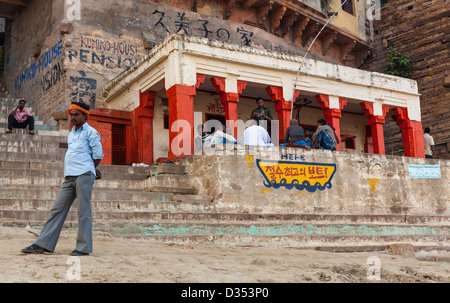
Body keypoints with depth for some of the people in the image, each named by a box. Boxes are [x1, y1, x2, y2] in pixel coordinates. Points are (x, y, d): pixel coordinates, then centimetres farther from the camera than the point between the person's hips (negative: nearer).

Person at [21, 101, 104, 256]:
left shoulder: (90, 132, 2)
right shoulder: (72, 134, 25)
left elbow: (98, 154, -1)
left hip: (84, 175, -7)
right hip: (69, 176, 7)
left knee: (83, 211, -7)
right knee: (58, 209, 4)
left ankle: (84, 247, -3)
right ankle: (43, 244, 5)